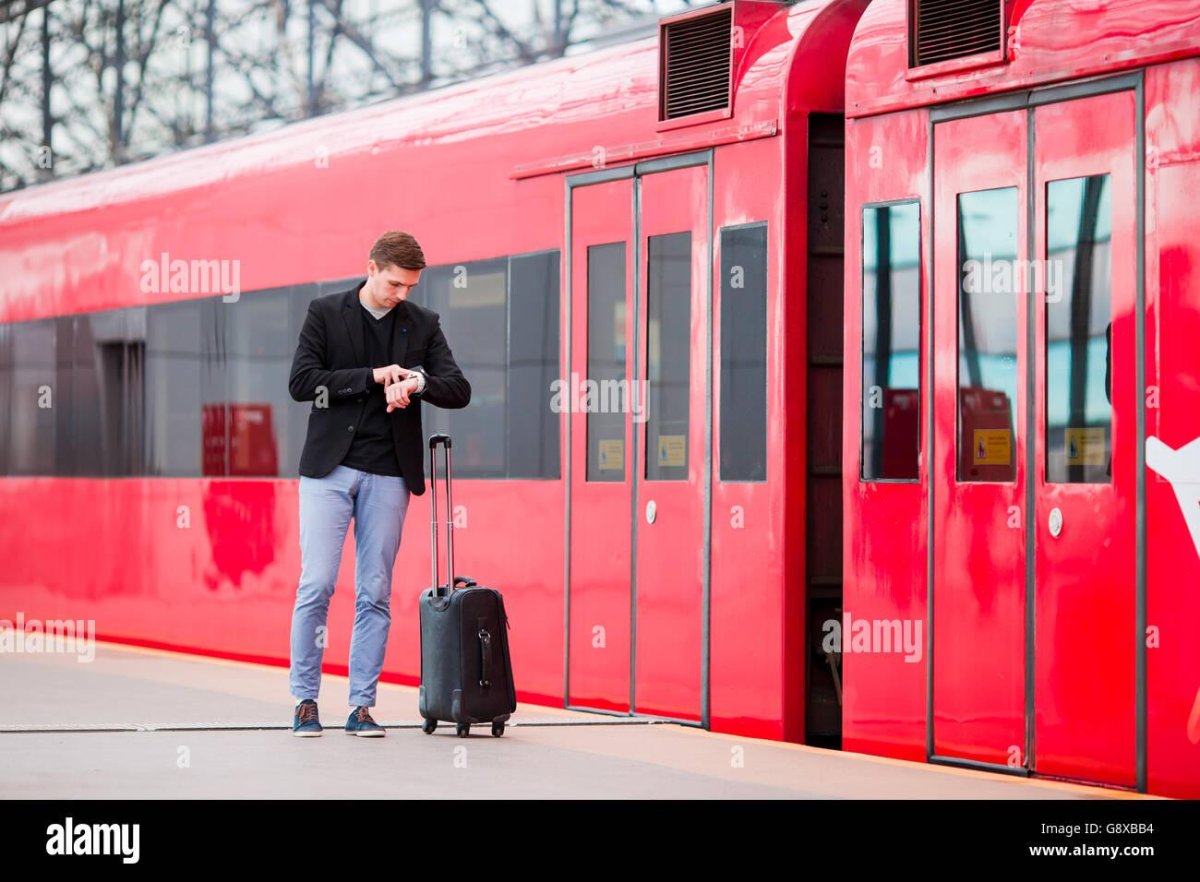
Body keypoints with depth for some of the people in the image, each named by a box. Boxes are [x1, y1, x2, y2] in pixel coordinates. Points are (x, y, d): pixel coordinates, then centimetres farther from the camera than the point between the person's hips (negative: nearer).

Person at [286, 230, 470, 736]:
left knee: (375, 594, 3)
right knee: (316, 586, -6)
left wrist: (416, 382, -17)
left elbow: (459, 390, 4)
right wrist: (373, 376, -13)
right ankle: (305, 700, 2)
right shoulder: (325, 314, 2)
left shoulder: (422, 325, 8)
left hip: (388, 475, 2)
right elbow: (301, 382, -7)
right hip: (330, 468, -2)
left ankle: (362, 705, 8)